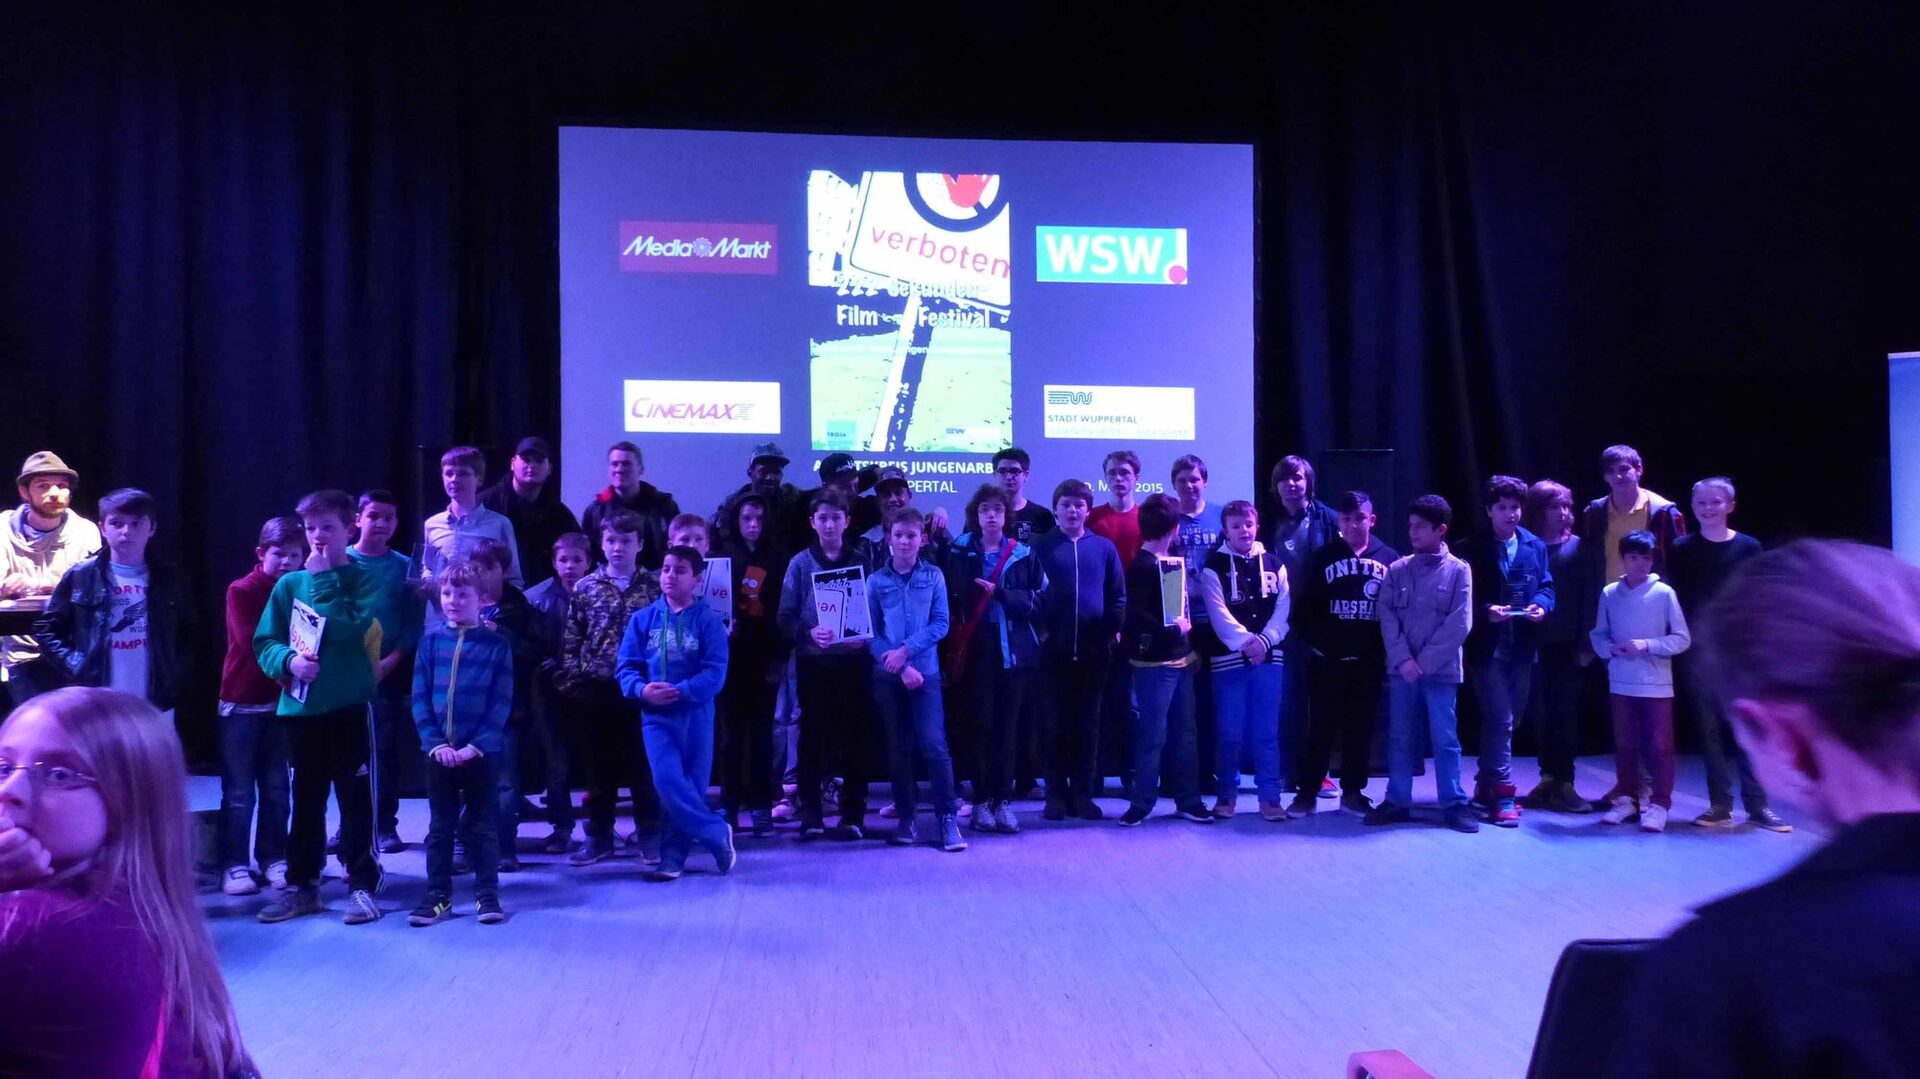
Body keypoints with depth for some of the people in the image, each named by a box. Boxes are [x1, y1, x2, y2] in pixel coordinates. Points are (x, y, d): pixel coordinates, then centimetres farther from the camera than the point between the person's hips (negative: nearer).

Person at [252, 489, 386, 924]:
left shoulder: (365, 581, -1)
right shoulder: (288, 584, 7)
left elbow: (351, 630, -17)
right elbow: (264, 642, 6)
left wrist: (321, 579, -12)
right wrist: (288, 660, -14)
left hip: (351, 706, -3)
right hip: (300, 709, 3)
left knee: (357, 800, 2)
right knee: (304, 800, 13)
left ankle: (362, 885, 12)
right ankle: (302, 885, 24)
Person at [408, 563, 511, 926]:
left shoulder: (496, 643, -4)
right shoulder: (431, 640, 2)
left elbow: (502, 702, -6)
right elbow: (420, 698, 1)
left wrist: (476, 746, -14)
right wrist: (435, 743, -10)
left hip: (482, 751, -2)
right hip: (439, 751, 2)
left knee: (483, 825, 7)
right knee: (440, 826, 11)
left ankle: (487, 894, 17)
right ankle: (438, 897, 20)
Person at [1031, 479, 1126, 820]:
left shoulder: (1104, 548, 6)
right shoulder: (1041, 547, 2)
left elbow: (1118, 595, 7)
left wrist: (1113, 629, -4)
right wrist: (1041, 629, -8)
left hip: (1094, 649, 1)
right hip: (1055, 649, -1)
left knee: (1088, 723, 6)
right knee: (1057, 723, 4)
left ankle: (1083, 793, 14)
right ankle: (1057, 794, 11)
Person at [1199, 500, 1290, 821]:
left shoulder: (1274, 564, 11)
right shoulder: (1214, 566, 1)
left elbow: (1283, 609, 3)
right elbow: (1219, 614, -8)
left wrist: (1264, 641, -11)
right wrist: (1245, 643, -17)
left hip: (1269, 659, 2)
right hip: (1229, 659, -2)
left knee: (1267, 732, 4)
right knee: (1230, 733, 2)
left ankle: (1270, 796, 9)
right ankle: (1226, 794, 13)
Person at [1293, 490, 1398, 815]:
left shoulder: (1389, 559, 4)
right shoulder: (1323, 557, 1)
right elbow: (1303, 607, 2)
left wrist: (1387, 648, -2)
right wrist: (1314, 643, -6)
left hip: (1369, 662, 1)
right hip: (1328, 660, -1)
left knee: (1361, 728, 8)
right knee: (1321, 727, 3)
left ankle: (1353, 791, 18)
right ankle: (1307, 791, 10)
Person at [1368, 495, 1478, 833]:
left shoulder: (1458, 570, -2)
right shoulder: (1397, 570, 5)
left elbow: (1459, 624, -7)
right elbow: (1387, 617, 1)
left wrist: (1426, 661, -11)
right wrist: (1403, 658, -11)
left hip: (1441, 670, -3)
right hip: (1402, 669, 3)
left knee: (1445, 739, 3)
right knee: (1399, 738, 8)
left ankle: (1454, 804, 11)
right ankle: (1397, 801, 16)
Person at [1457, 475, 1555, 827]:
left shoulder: (1535, 546, 10)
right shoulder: (1472, 549, -3)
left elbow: (1546, 586, 10)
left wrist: (1541, 605, -11)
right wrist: (1486, 611, -23)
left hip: (1522, 649, 5)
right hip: (1487, 648, -5)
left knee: (1501, 721, 14)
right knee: (1500, 721, -10)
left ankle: (1486, 787, 27)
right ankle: (1503, 795, -6)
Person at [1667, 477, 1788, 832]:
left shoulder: (1748, 547, 3)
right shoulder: (1682, 549, 5)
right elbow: (1673, 599, 4)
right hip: (1697, 652, 1)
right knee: (1709, 728, 3)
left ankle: (1757, 805, 6)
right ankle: (1720, 805, 9)